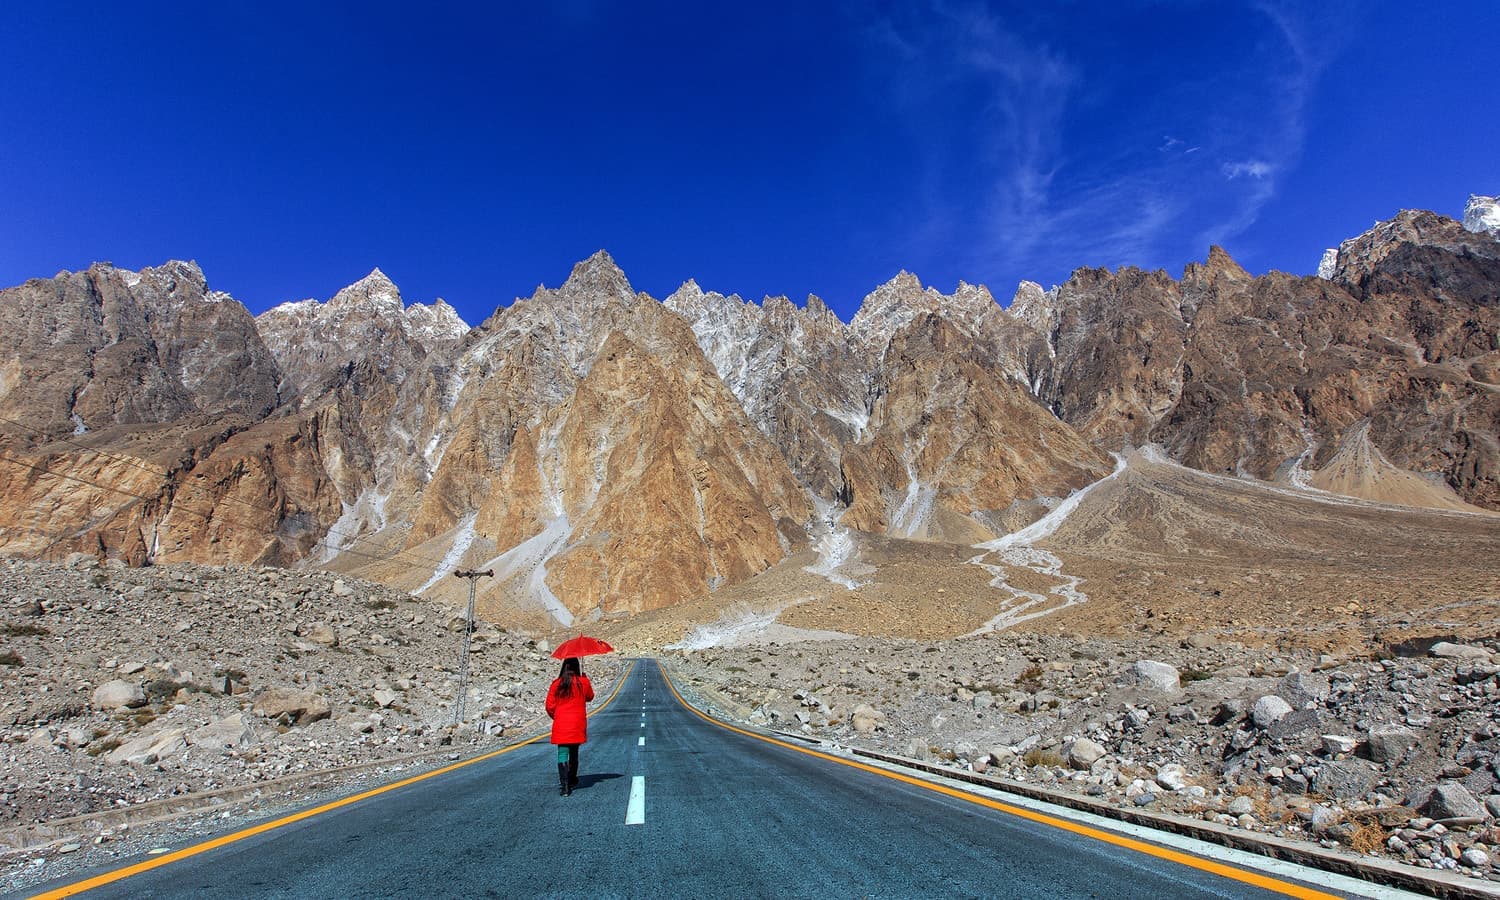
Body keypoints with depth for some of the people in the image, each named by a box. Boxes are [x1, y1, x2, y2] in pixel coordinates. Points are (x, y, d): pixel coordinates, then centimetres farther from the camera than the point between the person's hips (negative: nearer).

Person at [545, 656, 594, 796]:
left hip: (560, 726, -1)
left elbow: (550, 706, -1)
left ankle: (563, 785, -15)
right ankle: (572, 782, 30)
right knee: (574, 753, 16)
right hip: (577, 725, 1)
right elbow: (590, 697, 15)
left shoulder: (556, 684, -3)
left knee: (562, 754, -2)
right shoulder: (583, 682, -4)